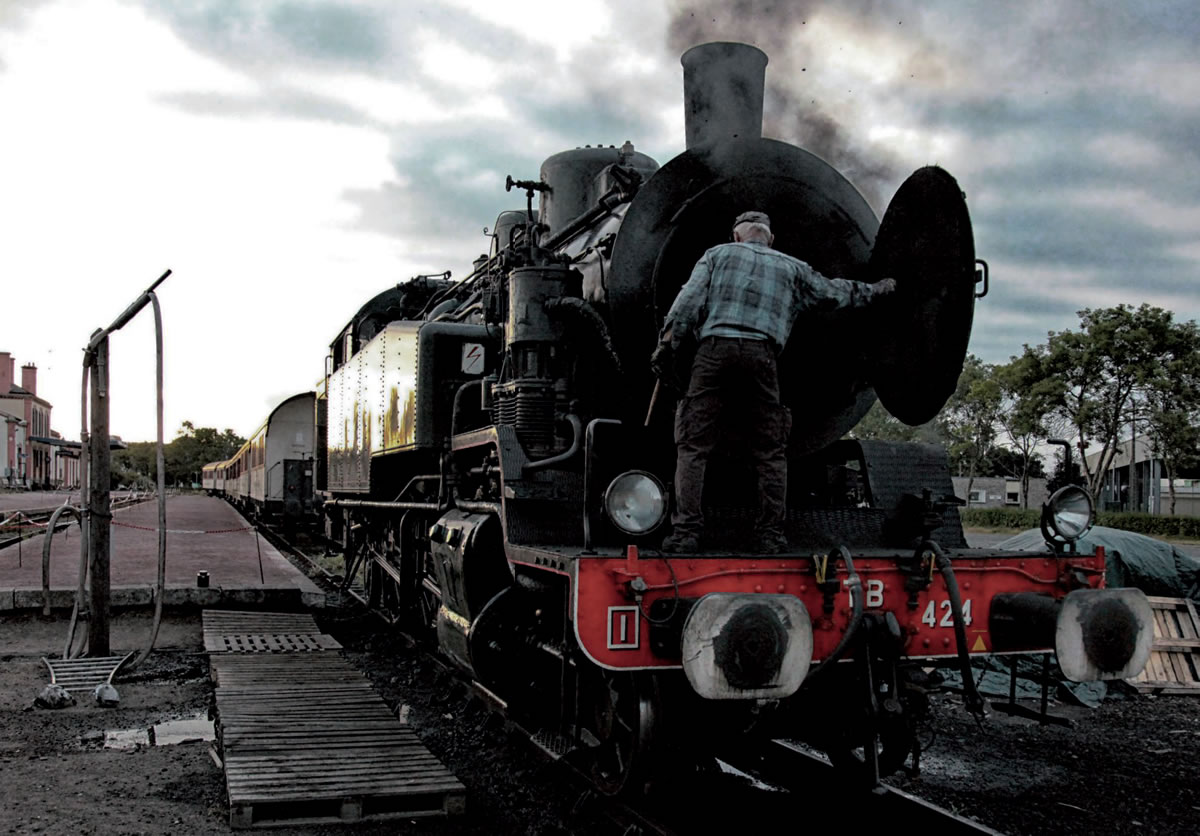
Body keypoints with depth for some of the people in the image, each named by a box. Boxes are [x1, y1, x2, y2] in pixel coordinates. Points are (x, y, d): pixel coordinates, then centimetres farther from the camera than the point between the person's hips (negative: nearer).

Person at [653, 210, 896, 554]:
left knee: (692, 446, -1)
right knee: (770, 451, 8)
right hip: (761, 356, 1)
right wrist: (874, 290, 52)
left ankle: (686, 531, -9)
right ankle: (771, 536, 5)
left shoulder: (717, 255, 19)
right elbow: (834, 293, 35)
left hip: (713, 350, -1)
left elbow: (689, 300, 5)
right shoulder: (793, 268, 24)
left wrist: (668, 343, 1)